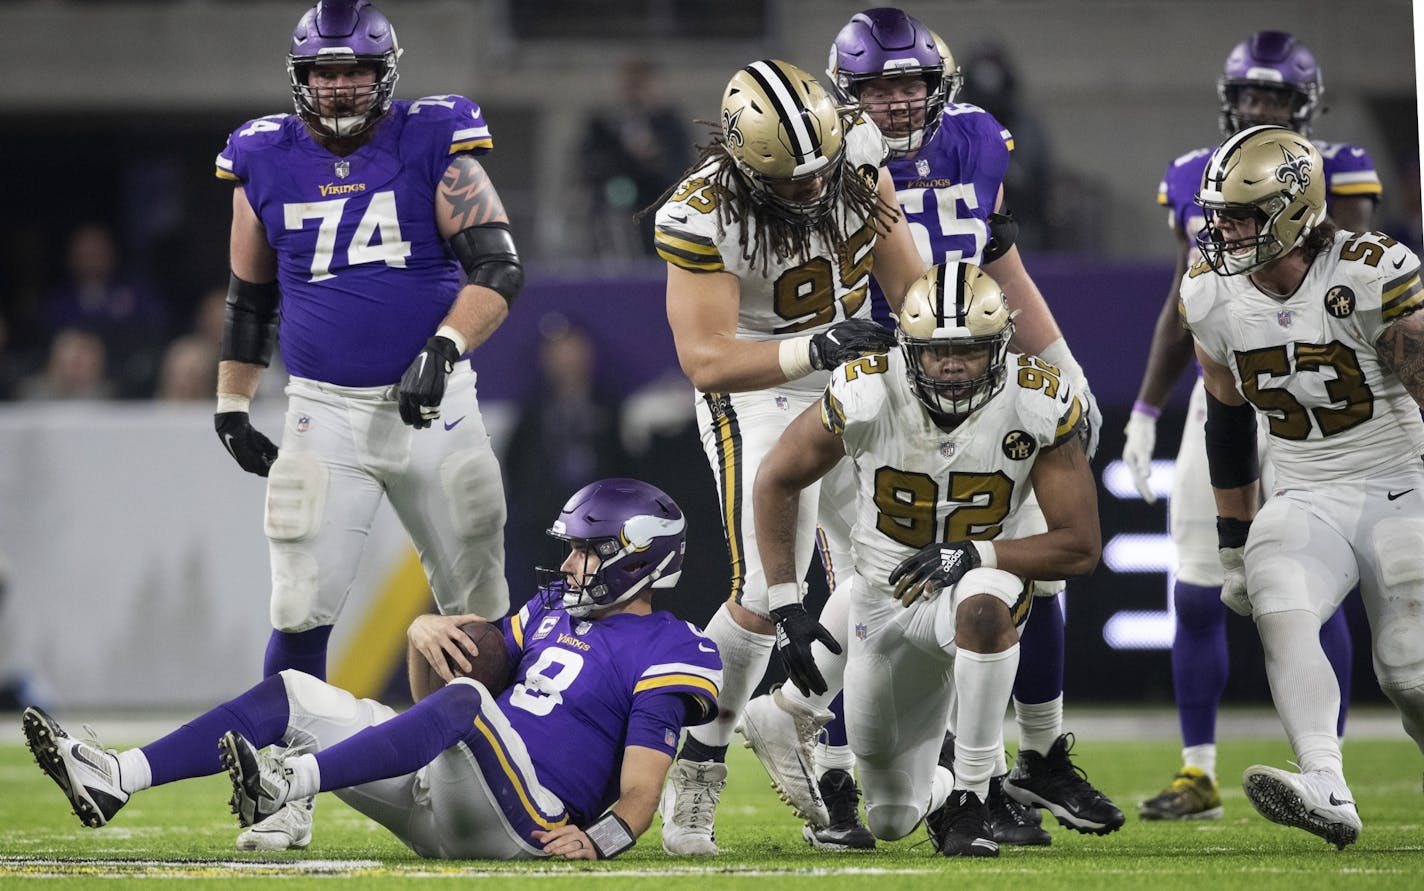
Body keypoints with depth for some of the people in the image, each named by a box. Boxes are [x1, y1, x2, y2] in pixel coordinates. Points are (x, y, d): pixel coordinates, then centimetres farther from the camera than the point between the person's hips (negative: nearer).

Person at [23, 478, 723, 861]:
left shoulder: (665, 654, -1)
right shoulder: (553, 610, 24)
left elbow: (639, 790, -9)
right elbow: (430, 696, 24)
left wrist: (599, 838, -28)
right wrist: (423, 635, 4)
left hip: (526, 823, -8)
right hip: (434, 803, 8)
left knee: (464, 700, -37)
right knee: (293, 694, 0)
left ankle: (286, 783, -54)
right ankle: (114, 780, -17)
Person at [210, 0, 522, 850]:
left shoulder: (433, 147, -4)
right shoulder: (266, 163, 5)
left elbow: (500, 269, -10)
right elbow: (249, 300, 17)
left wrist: (445, 344, -24)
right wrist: (232, 409, 16)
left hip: (433, 402, -1)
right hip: (325, 418, 1)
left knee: (477, 604, 8)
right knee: (302, 611, -9)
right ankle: (287, 798, -2)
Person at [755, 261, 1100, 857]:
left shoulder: (1039, 406, -21)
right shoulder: (867, 394, -21)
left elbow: (1080, 546, -17)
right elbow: (778, 480, -5)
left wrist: (974, 554, -31)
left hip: (979, 581, -2)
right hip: (883, 601, 2)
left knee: (982, 606, -42)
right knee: (892, 820, 9)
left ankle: (970, 802, -28)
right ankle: (939, 791, 49)